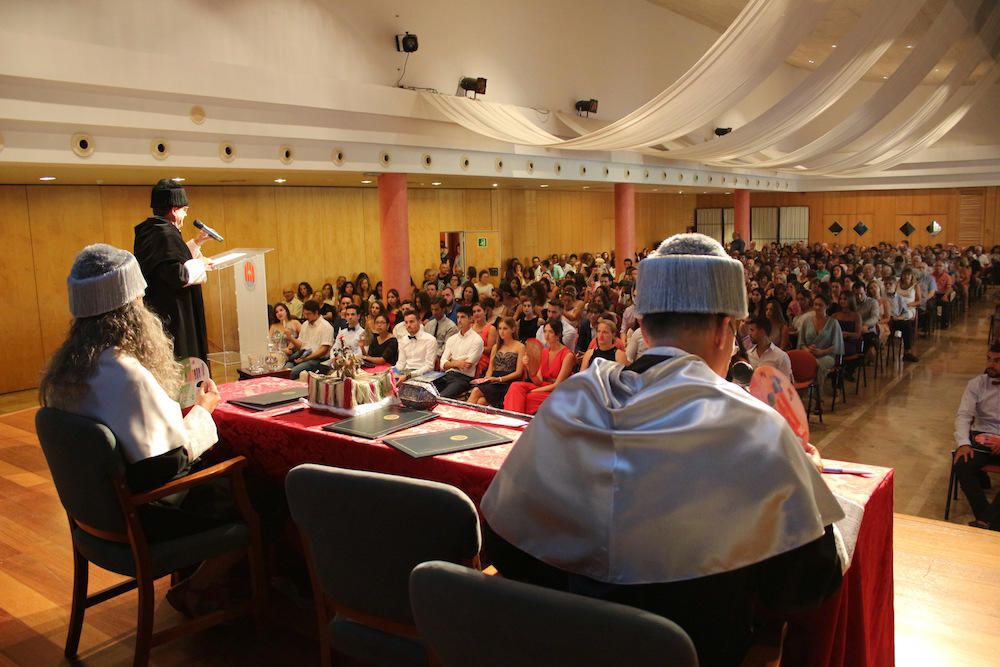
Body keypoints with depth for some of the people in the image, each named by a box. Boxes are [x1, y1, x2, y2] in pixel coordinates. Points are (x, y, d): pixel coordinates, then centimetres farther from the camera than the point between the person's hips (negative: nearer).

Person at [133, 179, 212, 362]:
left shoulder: (148, 232, 12)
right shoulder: (166, 235, -19)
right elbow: (178, 274, -28)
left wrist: (196, 242, 28)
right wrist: (200, 264, -11)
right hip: (172, 318, -10)